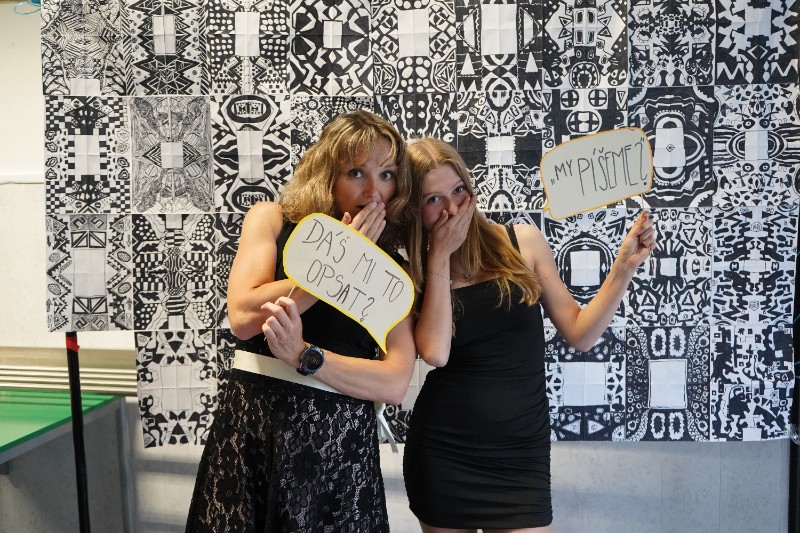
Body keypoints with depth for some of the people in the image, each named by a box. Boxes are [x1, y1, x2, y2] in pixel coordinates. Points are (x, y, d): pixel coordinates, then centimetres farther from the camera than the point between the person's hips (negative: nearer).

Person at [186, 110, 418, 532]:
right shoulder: (271, 220, 1)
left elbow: (395, 384, -8)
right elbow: (242, 316, -12)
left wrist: (303, 355, -19)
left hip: (340, 437, 0)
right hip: (250, 421, 0)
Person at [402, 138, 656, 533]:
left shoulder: (522, 242, -2)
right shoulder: (414, 275, -2)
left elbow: (580, 334, 2)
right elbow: (435, 352, -21)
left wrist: (625, 266, -9)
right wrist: (440, 256, -15)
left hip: (519, 453, 0)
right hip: (441, 452, 0)